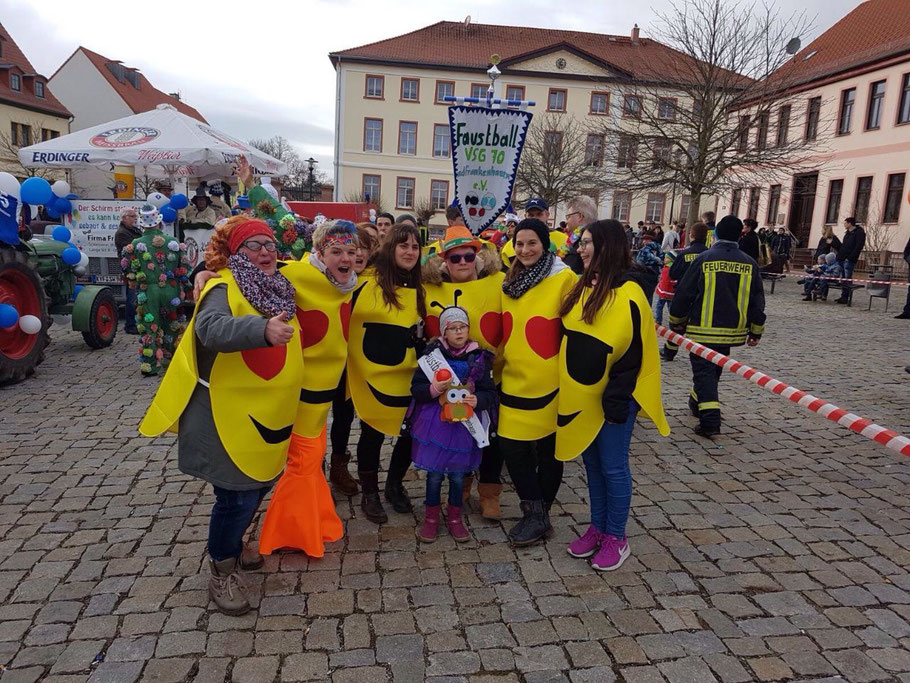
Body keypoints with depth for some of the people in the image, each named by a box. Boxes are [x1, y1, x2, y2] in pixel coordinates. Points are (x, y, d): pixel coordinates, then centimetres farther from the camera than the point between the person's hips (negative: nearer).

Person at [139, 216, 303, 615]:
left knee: (258, 485, 21)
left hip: (268, 413, 8)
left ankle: (231, 546, 44)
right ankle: (221, 574, 21)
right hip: (231, 413, -8)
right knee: (238, 495, -1)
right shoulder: (225, 289, -18)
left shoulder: (276, 287, 7)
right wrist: (263, 330, -56)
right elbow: (211, 328, -41)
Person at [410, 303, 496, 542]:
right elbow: (416, 387, -1)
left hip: (464, 424, 1)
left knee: (458, 474, 10)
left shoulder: (479, 357, 0)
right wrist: (432, 390, -19)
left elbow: (490, 392, 4)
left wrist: (478, 400, -15)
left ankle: (454, 517, 32)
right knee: (435, 473, 6)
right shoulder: (433, 353, -4)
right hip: (434, 422, -1)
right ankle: (431, 518, 27)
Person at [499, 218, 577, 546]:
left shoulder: (564, 278, -10)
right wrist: (502, 359, 17)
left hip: (549, 381, -5)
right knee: (512, 446, 5)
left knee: (548, 450, 10)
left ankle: (538, 514, 26)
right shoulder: (510, 280, 9)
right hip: (514, 380, 6)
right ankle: (535, 513, 22)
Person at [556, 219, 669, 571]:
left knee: (613, 466, 5)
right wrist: (567, 388, 11)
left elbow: (632, 351, -18)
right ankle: (597, 526, 30)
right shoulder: (583, 286, 9)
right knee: (592, 462, 16)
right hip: (581, 395, 8)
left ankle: (616, 536, 20)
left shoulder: (627, 293, -15)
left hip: (611, 397, -7)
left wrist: (618, 397, -20)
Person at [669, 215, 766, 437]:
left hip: (702, 330, -4)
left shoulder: (704, 259, -9)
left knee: (703, 371, -2)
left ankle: (710, 420, -13)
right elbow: (757, 300, 7)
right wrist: (756, 331, 17)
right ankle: (698, 403, 42)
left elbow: (684, 293, -5)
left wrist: (676, 322, 8)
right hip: (732, 331, 5)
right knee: (714, 368, 22)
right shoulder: (749, 264, 2)